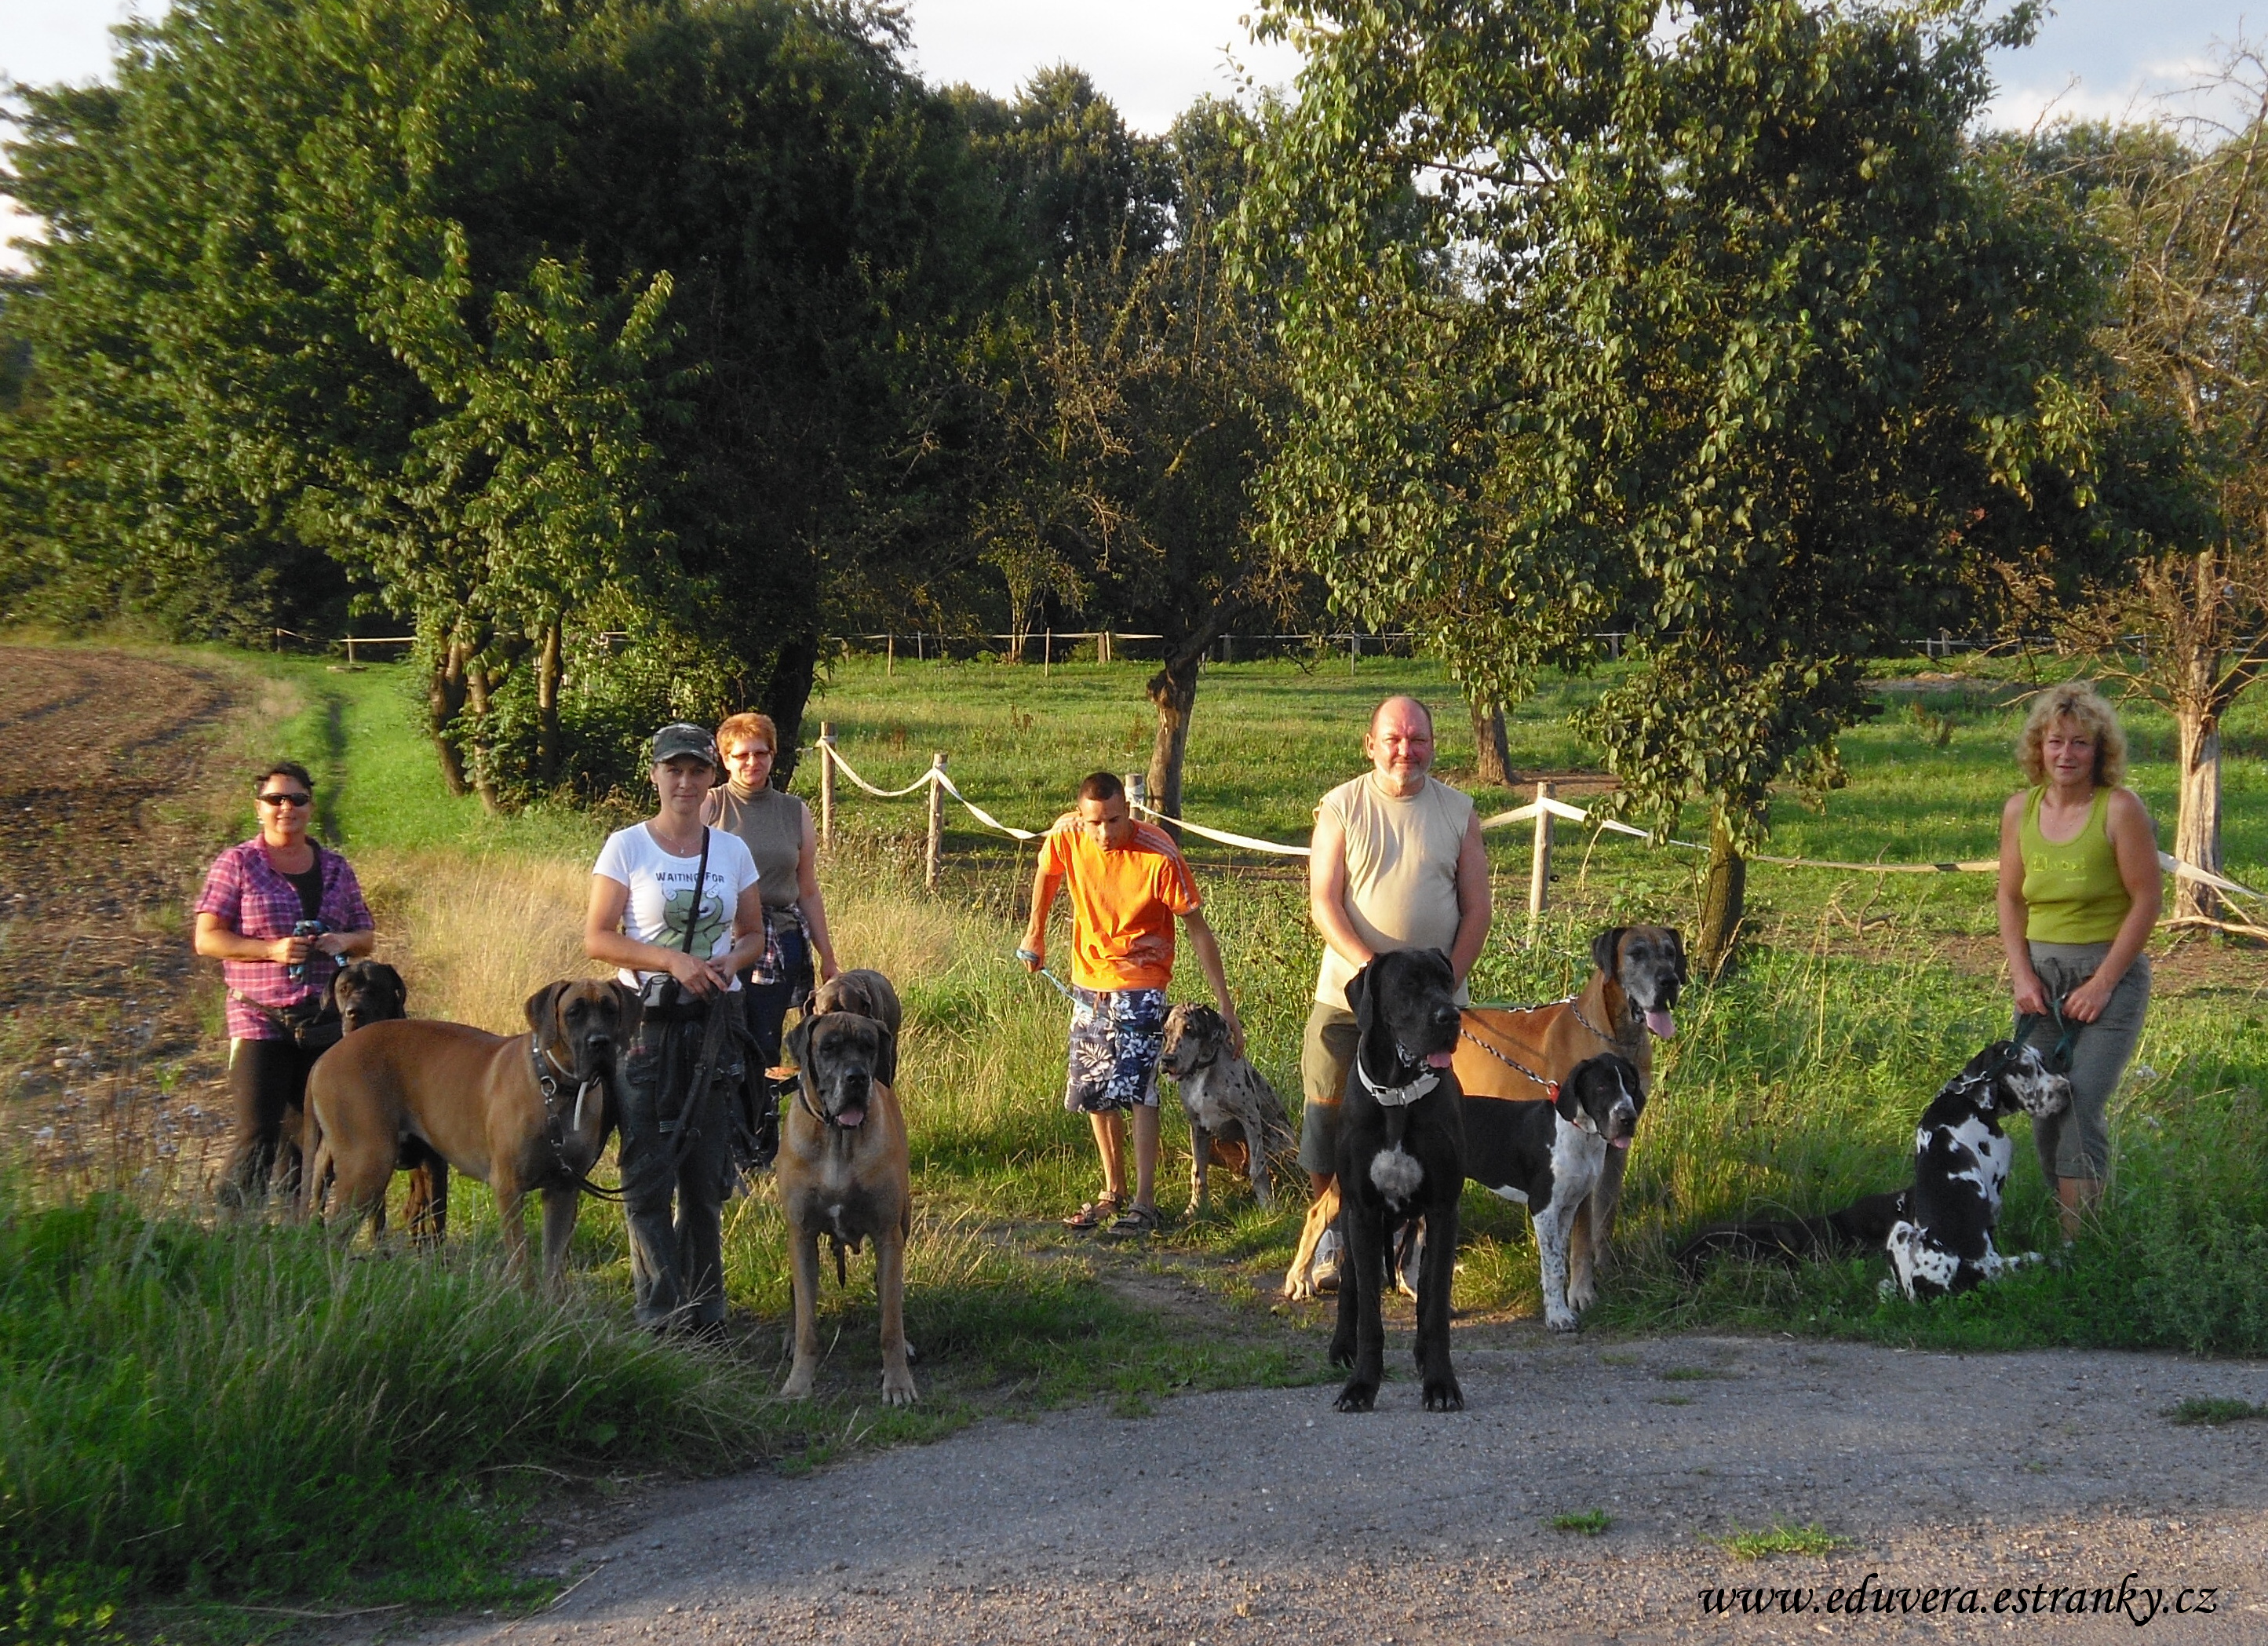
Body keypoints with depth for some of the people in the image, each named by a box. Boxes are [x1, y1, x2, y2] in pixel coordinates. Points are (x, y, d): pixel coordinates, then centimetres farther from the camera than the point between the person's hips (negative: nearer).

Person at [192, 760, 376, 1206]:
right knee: (257, 1134, -9)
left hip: (326, 1021, 4)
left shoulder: (336, 869, 12)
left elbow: (366, 936, 18)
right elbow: (206, 939, -5)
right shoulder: (237, 864, 0)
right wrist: (271, 949, -17)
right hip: (260, 1021, -4)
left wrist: (345, 941, -6)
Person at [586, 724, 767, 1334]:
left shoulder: (732, 851, 8)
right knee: (648, 1176, -4)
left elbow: (753, 935, 15)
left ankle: (703, 1307, 16)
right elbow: (597, 938, -5)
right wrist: (672, 960, -17)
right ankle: (661, 1312, 0)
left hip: (715, 1024, 3)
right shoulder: (626, 847, -1)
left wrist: (728, 962, -8)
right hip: (648, 1024, -3)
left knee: (706, 1174, 8)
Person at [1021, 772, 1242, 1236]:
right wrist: (1035, 934, 21)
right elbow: (1047, 873, 13)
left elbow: (1198, 930, -17)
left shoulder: (1160, 855, -23)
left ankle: (1144, 1203, -14)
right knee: (1094, 1094, 9)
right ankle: (1113, 1192, 23)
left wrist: (1225, 1006, -17)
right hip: (1088, 983, 5)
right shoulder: (1066, 836, -13)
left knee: (1136, 1088, -16)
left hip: (1141, 985, -5)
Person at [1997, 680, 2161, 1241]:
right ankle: (2056, 1234, 14)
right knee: (2042, 1110, 3)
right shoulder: (2020, 809, 5)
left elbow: (2146, 902, -9)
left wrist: (2102, 983, -11)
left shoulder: (2120, 809, -10)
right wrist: (2022, 975, 0)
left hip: (2110, 972, -5)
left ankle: (2079, 1249, -12)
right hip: (2040, 973, 5)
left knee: (2081, 1105, -15)